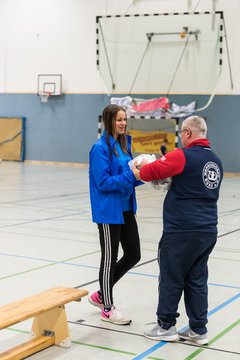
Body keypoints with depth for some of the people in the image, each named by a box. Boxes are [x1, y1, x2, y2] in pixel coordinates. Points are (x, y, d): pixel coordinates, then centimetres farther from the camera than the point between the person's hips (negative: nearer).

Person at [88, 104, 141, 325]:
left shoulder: (124, 144, 9)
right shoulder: (100, 148, -14)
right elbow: (103, 182, -18)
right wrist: (131, 175, -25)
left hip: (126, 208, 8)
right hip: (109, 211, -8)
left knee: (133, 255, 12)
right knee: (109, 259, 4)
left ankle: (101, 295, 29)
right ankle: (108, 308, 21)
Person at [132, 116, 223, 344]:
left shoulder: (183, 156, -13)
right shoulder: (215, 161, 12)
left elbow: (151, 171, -13)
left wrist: (135, 170, 7)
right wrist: (170, 179, 18)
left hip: (182, 231, -7)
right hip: (208, 231, 7)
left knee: (171, 278, 6)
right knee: (197, 280, 13)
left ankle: (166, 326, 16)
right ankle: (198, 330, 18)